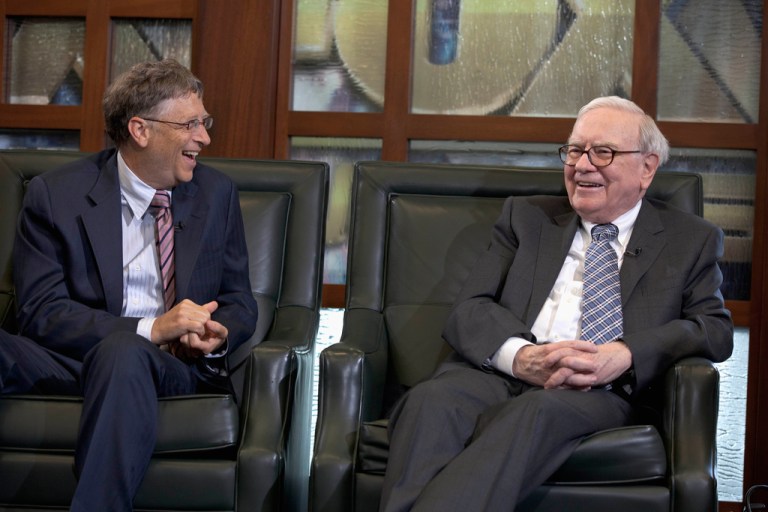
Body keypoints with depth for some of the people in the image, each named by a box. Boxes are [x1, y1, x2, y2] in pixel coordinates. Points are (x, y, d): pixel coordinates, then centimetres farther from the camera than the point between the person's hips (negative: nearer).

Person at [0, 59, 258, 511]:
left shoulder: (217, 193, 13)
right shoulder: (55, 195, 3)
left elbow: (240, 302, 18)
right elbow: (42, 313, -5)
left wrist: (218, 335, -7)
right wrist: (149, 328, -18)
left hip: (180, 367, 2)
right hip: (74, 360, -1)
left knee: (122, 352, -37)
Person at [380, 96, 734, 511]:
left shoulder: (692, 240, 20)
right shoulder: (525, 217, 22)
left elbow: (716, 328, 7)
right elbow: (469, 310, 10)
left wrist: (625, 356, -14)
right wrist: (520, 356, -15)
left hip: (604, 391, -2)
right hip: (500, 372, 2)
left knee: (537, 413, -39)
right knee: (430, 401, -35)